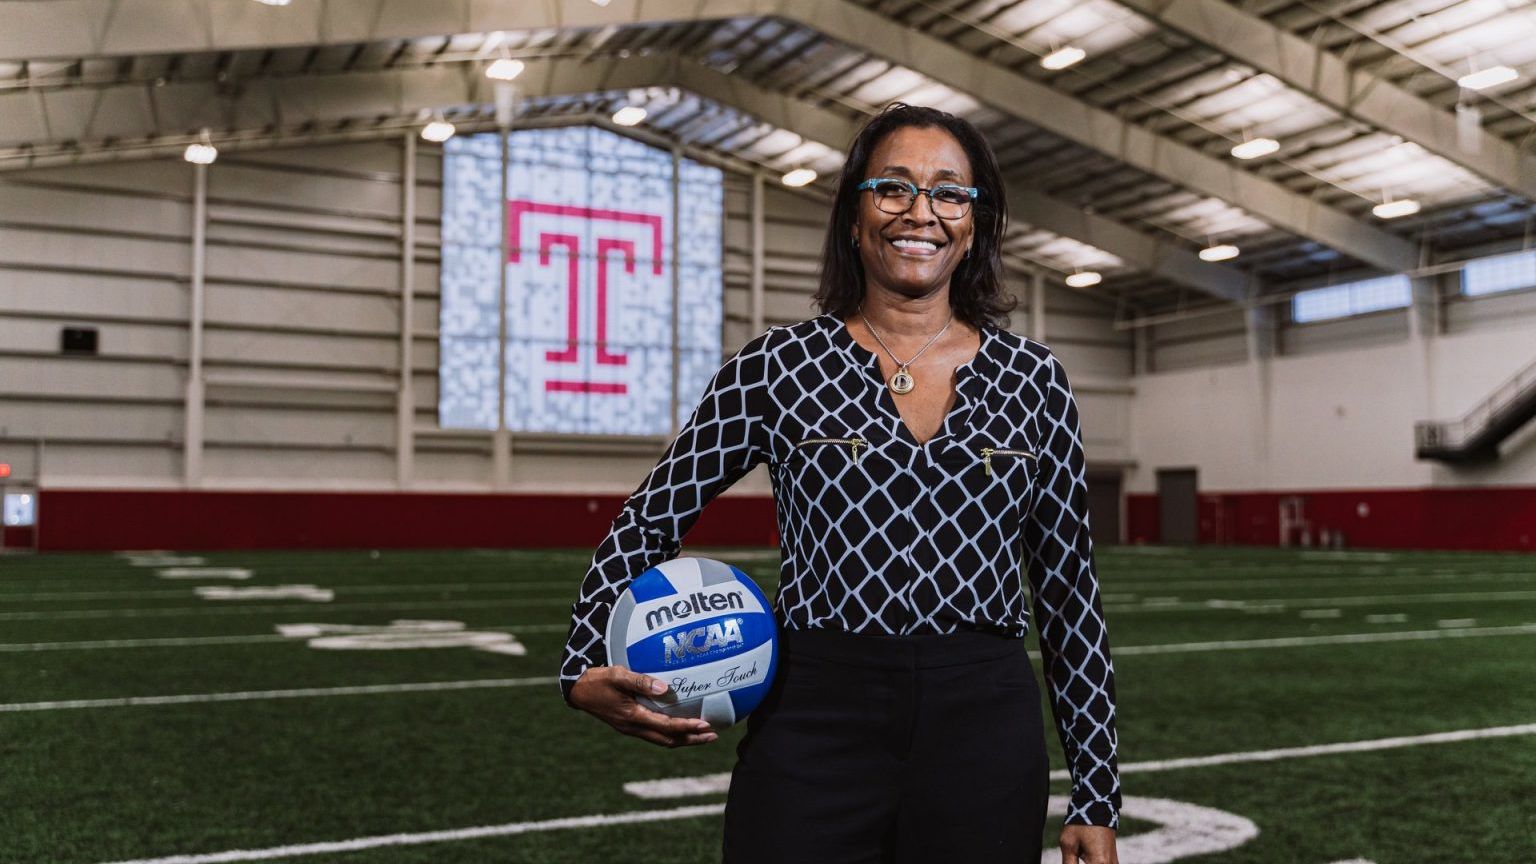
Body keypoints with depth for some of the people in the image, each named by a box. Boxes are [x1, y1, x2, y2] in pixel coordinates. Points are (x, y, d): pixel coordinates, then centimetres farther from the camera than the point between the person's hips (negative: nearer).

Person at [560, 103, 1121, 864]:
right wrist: (586, 668, -6)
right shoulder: (778, 366, -1)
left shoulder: (1032, 379, 4)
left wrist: (1096, 798, 5)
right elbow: (651, 520, 8)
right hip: (812, 736, -1)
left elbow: (1069, 589, 7)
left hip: (986, 742, 2)